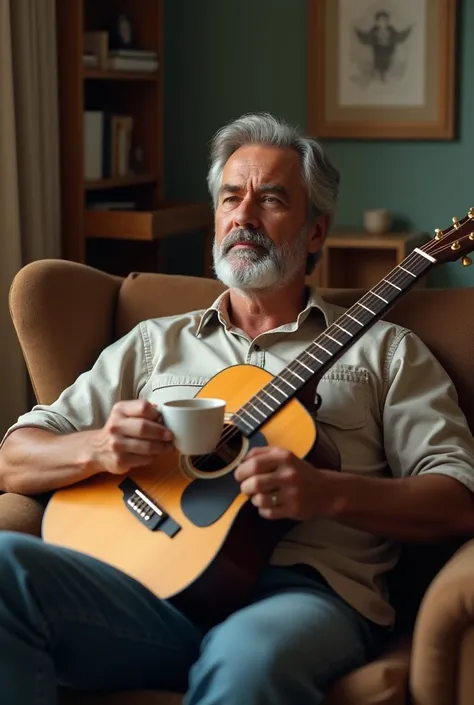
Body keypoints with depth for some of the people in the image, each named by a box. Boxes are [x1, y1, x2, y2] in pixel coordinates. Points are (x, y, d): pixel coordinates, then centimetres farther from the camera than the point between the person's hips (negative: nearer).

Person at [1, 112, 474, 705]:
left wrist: (330, 493, -12)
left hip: (303, 589, -4)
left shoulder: (382, 350, 18)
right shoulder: (153, 344, 24)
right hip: (153, 582, 4)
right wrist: (98, 448, -5)